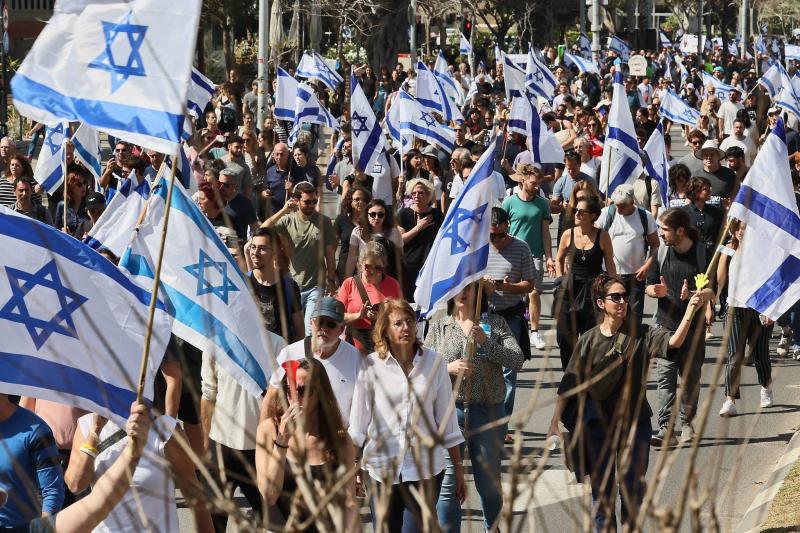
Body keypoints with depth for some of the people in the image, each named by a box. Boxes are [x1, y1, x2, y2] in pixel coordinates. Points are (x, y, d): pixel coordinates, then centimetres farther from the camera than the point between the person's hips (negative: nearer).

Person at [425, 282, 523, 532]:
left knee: (490, 483, 11)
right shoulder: (438, 326, 6)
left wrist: (485, 342, -16)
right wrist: (449, 368, -14)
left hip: (488, 411, 1)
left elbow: (517, 361, -5)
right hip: (450, 410, 0)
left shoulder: (495, 323, 5)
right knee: (448, 484, -3)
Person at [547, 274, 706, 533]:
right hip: (598, 426, 1)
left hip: (634, 424, -1)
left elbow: (673, 341, -22)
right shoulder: (588, 341, -1)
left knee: (632, 490, 5)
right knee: (602, 491, 8)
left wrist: (689, 312, -38)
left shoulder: (640, 335, -4)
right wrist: (555, 422, -3)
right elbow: (569, 385, 2)